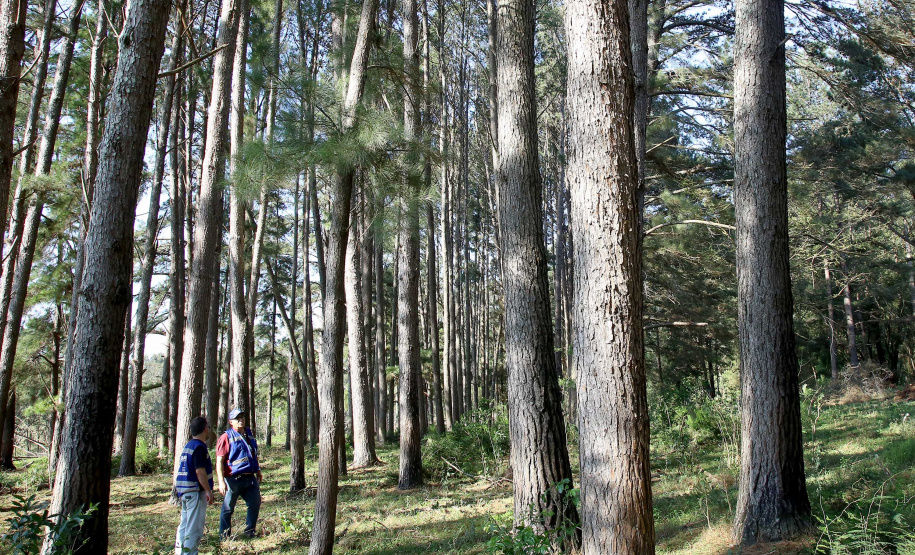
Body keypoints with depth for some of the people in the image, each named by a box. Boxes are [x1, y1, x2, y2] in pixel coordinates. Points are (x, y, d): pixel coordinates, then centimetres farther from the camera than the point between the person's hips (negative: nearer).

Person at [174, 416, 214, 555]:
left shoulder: (188, 446, 14)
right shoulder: (199, 447, -16)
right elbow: (200, 471, -21)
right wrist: (208, 491, -17)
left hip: (184, 491, 10)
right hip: (195, 491, -10)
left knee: (185, 525, 17)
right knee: (194, 528, -5)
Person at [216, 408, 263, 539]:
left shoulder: (249, 435, 13)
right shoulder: (226, 437, -8)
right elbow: (219, 460, -13)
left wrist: (258, 471, 27)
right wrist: (221, 481, -19)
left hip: (250, 478, 6)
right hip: (233, 479, -6)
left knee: (255, 503, 9)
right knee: (228, 508, 4)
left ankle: (249, 531, 25)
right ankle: (224, 535, 17)